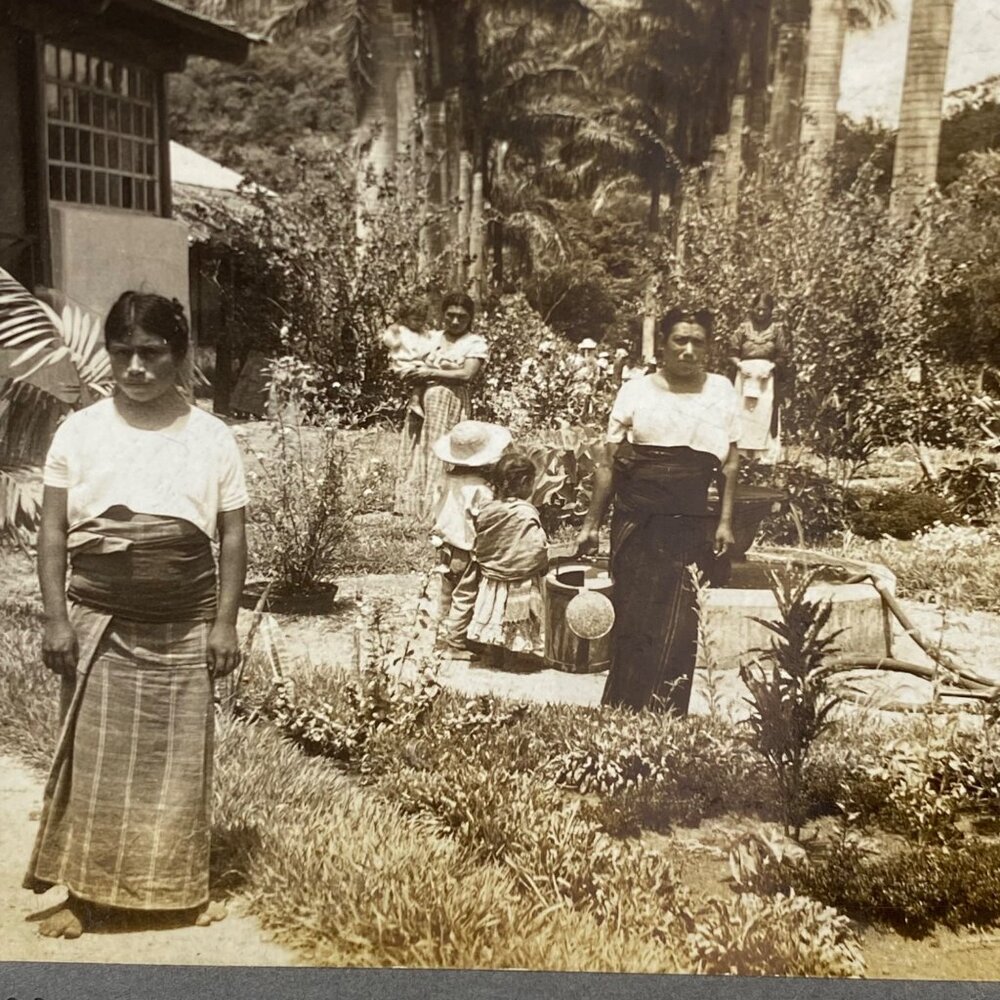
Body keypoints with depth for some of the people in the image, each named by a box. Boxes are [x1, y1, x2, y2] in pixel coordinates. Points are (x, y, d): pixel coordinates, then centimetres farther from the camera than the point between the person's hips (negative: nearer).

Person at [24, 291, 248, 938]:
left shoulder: (213, 437, 0)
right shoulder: (79, 431, 0)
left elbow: (232, 537, 1)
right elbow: (53, 531, 1)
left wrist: (225, 623, -4)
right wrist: (57, 619, -5)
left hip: (184, 629, 0)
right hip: (98, 624, 0)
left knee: (179, 759, 10)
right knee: (93, 759, 7)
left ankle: (185, 886, 26)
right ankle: (84, 894, 22)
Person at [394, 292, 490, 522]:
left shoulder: (476, 343, 2)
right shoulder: (432, 337, 17)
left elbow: (466, 374, -12)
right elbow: (411, 364, 16)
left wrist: (431, 373, -11)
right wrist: (413, 375, -8)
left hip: (451, 403, -5)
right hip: (422, 400, 5)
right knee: (415, 451, 1)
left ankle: (435, 507, -8)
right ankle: (413, 504, 6)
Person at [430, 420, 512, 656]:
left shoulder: (451, 479, -5)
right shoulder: (480, 490, -25)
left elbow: (442, 513, 2)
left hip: (446, 546, 7)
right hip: (467, 551, -7)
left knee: (448, 593, 21)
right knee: (464, 597, 6)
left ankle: (445, 634, 35)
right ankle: (457, 643, 15)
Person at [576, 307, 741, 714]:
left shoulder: (722, 392, 8)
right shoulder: (636, 391, 4)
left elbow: (730, 462, 9)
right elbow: (609, 463, 5)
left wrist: (725, 521, 2)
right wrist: (592, 522, 4)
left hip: (693, 524, 1)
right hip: (638, 522, -1)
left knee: (678, 627, 2)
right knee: (634, 619, 2)